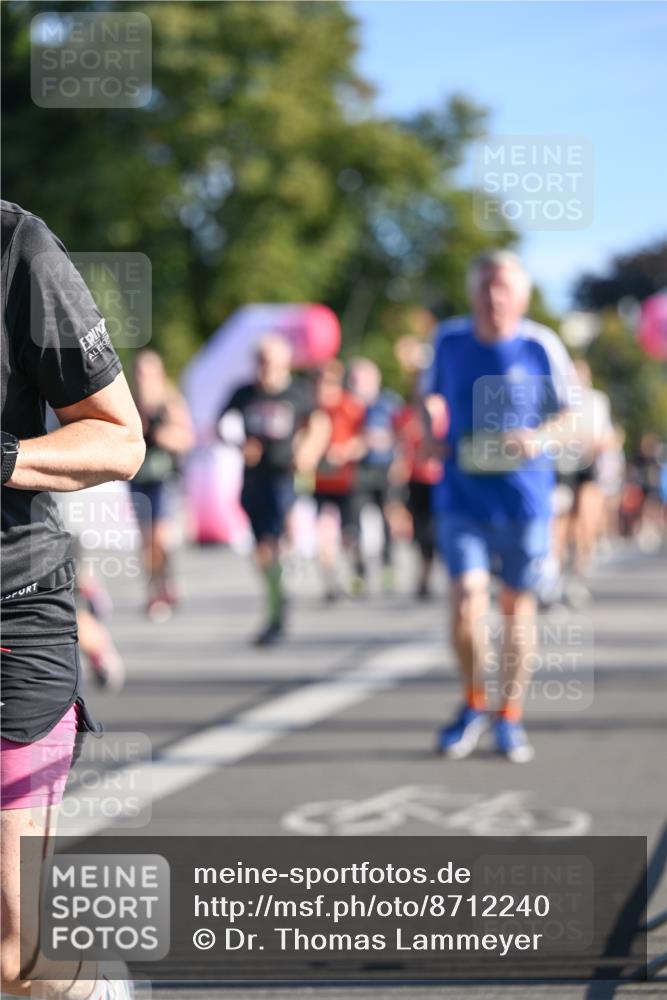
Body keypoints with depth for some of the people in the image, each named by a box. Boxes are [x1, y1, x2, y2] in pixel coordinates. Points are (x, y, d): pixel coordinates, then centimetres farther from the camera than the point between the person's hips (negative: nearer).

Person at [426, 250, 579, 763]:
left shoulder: (541, 346, -6)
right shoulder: (449, 340, 0)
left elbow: (569, 421, 0)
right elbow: (430, 401, 18)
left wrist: (540, 439, -19)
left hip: (524, 497, 0)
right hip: (463, 496, 0)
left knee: (517, 605, 9)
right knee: (466, 604, -11)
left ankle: (510, 717, 25)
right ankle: (475, 704, 14)